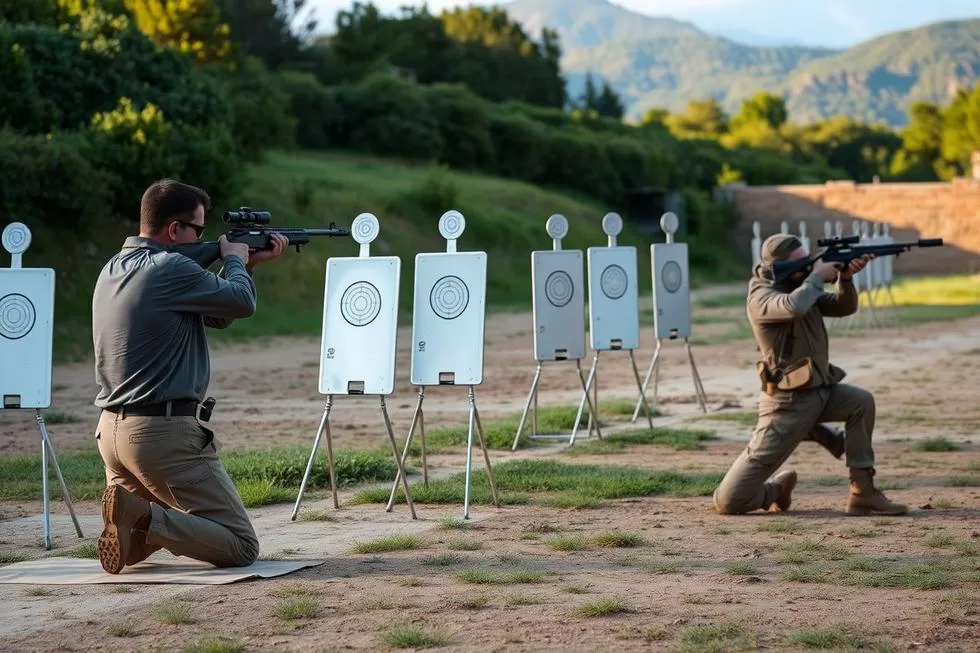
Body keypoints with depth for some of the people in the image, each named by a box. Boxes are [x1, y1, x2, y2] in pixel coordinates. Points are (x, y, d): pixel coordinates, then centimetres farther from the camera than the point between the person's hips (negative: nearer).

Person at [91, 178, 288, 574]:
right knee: (242, 546, -3)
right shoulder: (171, 269, -16)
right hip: (164, 433, -9)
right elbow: (241, 303, -5)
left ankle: (131, 517, -3)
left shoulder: (113, 269, 13)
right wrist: (234, 259, 13)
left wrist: (248, 264, 20)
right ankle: (144, 521, -23)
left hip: (112, 430, 9)